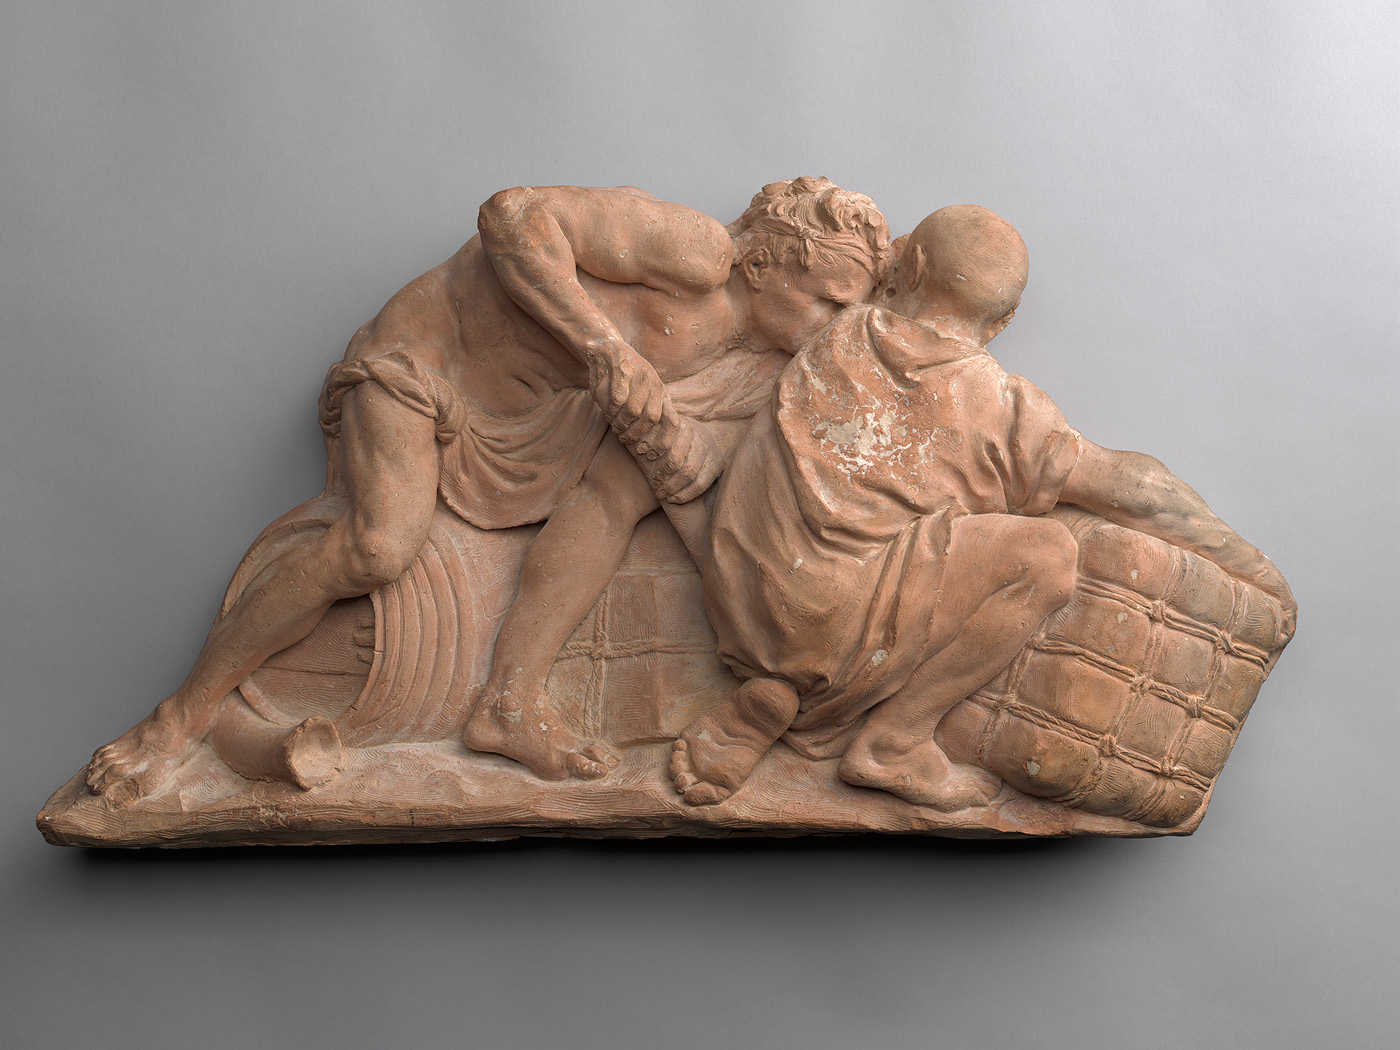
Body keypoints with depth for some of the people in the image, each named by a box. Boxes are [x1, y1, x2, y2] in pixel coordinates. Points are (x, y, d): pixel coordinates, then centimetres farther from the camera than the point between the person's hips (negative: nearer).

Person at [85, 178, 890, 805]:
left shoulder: (760, 371, 0)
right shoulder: (695, 252, -24)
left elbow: (688, 479, -8)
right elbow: (515, 217, -30)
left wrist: (655, 417, -29)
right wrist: (605, 345, -35)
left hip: (523, 427, 7)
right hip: (426, 356, -6)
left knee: (630, 476, -22)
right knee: (382, 546, -28)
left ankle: (512, 702, -24)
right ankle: (185, 714, -12)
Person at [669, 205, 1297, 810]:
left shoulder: (842, 340, 13)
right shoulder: (999, 409, 0)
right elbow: (1129, 484, 3)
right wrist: (1250, 567, 14)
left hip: (738, 617, 6)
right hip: (828, 623, -6)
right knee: (1045, 553, -7)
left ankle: (766, 701, 11)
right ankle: (892, 742, -3)